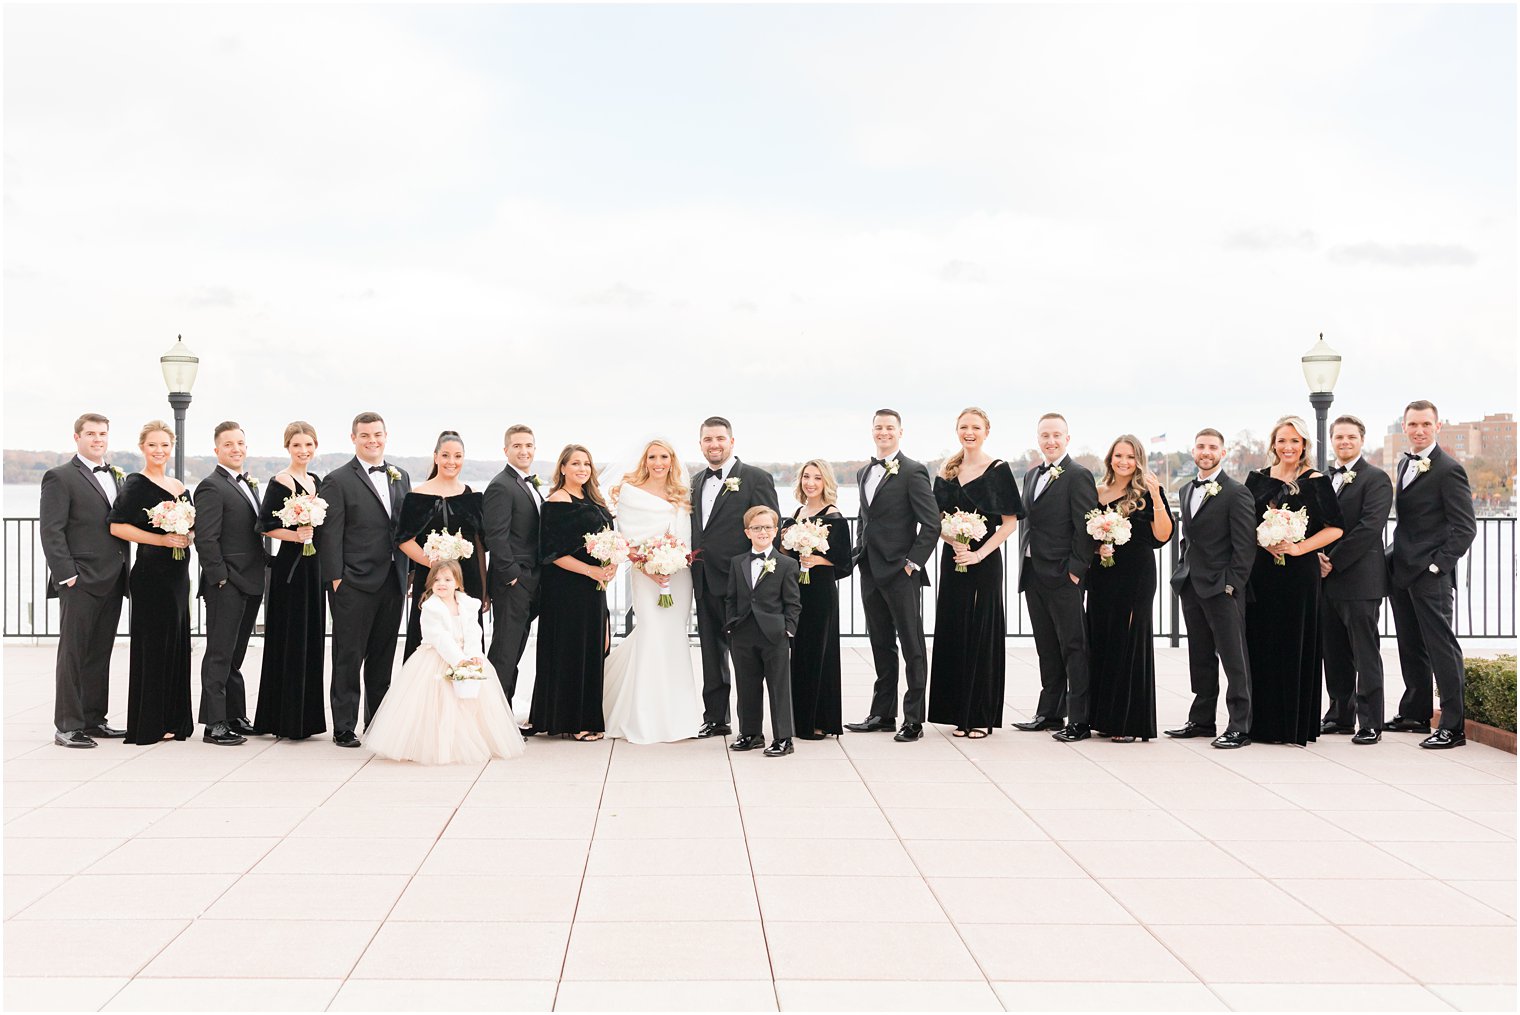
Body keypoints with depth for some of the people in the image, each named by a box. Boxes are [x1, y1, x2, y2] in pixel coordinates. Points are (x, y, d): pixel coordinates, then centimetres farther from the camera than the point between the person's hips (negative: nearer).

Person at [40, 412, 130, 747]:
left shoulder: (116, 477, 17)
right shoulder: (59, 477, -5)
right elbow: (51, 531, -10)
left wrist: (124, 571, 10)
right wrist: (67, 575, -17)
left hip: (111, 582, 7)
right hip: (80, 582, -7)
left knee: (100, 654, 12)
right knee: (73, 654, -2)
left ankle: (93, 720, 20)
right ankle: (67, 726, 3)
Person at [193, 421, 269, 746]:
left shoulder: (248, 485, 17)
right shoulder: (211, 487, -11)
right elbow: (205, 539, -16)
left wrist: (261, 576, 13)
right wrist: (220, 578, -18)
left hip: (250, 584, 8)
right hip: (226, 585, -8)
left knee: (235, 655, 15)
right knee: (219, 655, -4)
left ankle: (236, 718, 22)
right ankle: (214, 724, 0)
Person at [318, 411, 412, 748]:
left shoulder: (401, 477, 13)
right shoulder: (338, 481, -4)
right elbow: (330, 535, -7)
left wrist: (409, 573, 9)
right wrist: (335, 579, -12)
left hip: (392, 582, 5)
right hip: (354, 584, -5)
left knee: (383, 658, 12)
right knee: (348, 657, 0)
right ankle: (344, 728, 7)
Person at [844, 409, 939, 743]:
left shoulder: (913, 472, -8)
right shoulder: (865, 474, 15)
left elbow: (931, 523, -12)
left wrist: (913, 562, -14)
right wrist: (860, 554, 13)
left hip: (900, 572, -7)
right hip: (870, 571, 8)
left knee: (912, 646, 0)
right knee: (881, 645, 13)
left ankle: (914, 720, 3)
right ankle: (882, 714, 20)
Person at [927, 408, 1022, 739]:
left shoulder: (998, 470, -3)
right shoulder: (948, 471, 10)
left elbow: (1010, 522, -6)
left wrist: (980, 553, -16)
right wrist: (953, 541, -10)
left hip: (985, 562, -5)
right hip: (952, 559, 5)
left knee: (982, 633, -1)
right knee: (955, 633, 6)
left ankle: (982, 715, 6)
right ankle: (960, 713, 13)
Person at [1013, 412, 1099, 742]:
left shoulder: (1078, 475, -8)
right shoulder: (1031, 475, 16)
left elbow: (1085, 527, -13)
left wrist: (1076, 570, -16)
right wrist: (1026, 561, 12)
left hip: (1062, 576, -8)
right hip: (1033, 574, 8)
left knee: (1073, 647, -3)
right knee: (1047, 649, 14)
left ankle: (1079, 720, 0)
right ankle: (1049, 713, 22)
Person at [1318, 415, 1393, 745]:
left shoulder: (1376, 479, -5)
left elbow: (1370, 527, -14)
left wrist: (1334, 561, -14)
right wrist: (1319, 556, -2)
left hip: (1360, 579, -7)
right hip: (1327, 580, 7)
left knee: (1365, 654, -3)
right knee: (1334, 653, 12)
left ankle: (1370, 723, 1)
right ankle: (1340, 715, 21)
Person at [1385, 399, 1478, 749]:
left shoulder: (1449, 470, -11)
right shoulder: (1404, 464, 14)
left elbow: (1465, 527, -14)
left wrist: (1439, 564, -17)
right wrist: (1395, 557, 13)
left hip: (1430, 575, -8)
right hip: (1401, 571, 8)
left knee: (1441, 646, -6)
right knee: (1411, 647, 16)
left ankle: (1453, 727, -2)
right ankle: (1415, 713, 27)